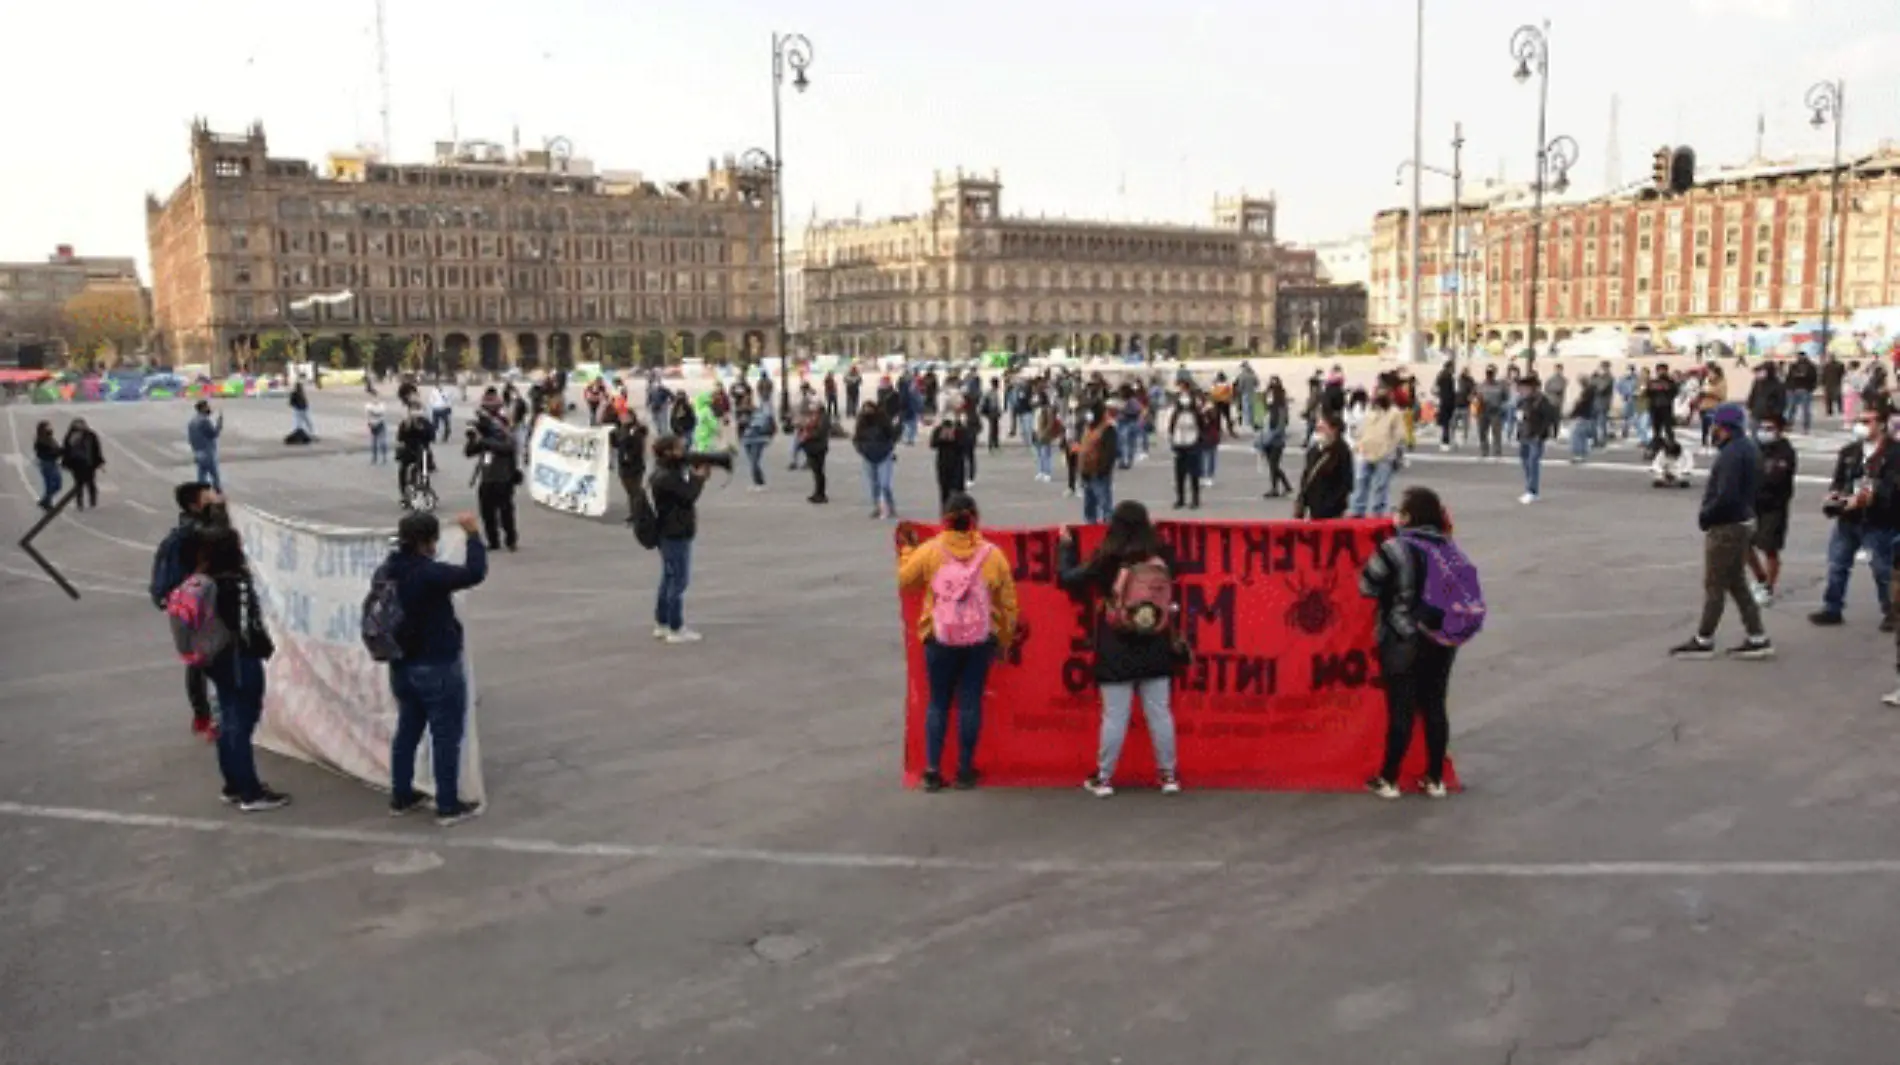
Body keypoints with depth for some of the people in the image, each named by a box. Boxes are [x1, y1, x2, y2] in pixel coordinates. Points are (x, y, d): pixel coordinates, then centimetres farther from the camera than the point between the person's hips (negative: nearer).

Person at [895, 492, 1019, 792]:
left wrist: (906, 549, 18)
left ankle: (933, 770, 10)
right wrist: (1005, 640, 13)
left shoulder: (930, 550, -8)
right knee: (971, 702, 7)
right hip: (981, 641, 0)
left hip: (939, 640, 0)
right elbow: (1008, 602, 2)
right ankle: (965, 770, 13)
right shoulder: (992, 554, -4)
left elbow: (902, 579, 3)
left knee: (938, 702, 10)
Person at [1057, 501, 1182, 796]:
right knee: (1160, 714, 10)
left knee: (1114, 717, 4)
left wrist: (1065, 545, 10)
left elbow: (1067, 578, -4)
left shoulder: (1107, 561, -13)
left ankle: (1104, 778, 11)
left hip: (1116, 654, -2)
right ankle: (1169, 775, 16)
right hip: (1156, 651, 3)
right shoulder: (1161, 556, -4)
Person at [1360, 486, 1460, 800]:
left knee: (1401, 709, 1)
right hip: (1441, 640, 5)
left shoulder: (1394, 549, -14)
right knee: (1434, 707, 11)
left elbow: (1368, 587, -8)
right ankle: (1435, 779, 19)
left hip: (1402, 641, -5)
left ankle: (1388, 780, 9)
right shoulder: (1448, 547, 4)